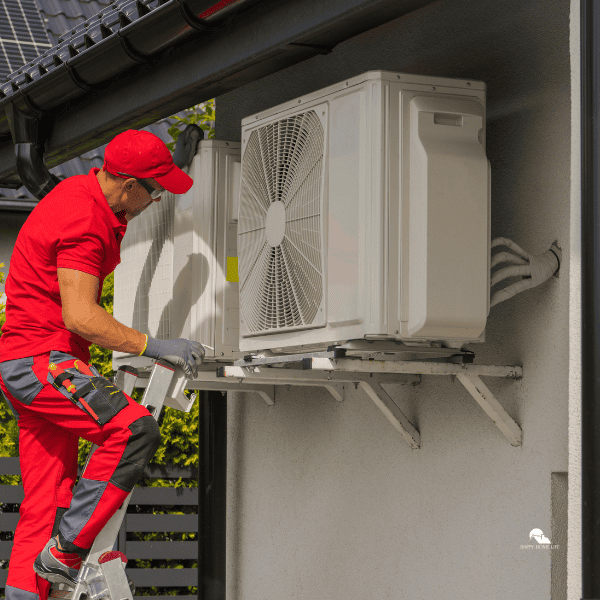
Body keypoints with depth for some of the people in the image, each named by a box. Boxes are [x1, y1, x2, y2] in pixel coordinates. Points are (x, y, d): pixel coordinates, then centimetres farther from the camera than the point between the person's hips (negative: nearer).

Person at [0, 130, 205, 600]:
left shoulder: (85, 189, 12)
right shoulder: (84, 221, -20)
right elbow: (80, 316, -26)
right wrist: (152, 346, -24)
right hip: (39, 357, -11)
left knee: (47, 501, 7)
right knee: (134, 431, -26)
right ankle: (65, 551, -21)